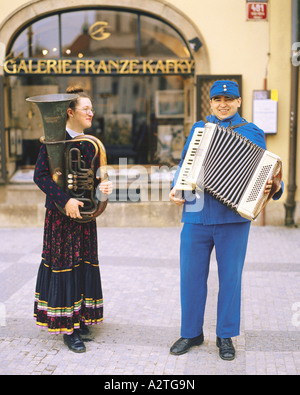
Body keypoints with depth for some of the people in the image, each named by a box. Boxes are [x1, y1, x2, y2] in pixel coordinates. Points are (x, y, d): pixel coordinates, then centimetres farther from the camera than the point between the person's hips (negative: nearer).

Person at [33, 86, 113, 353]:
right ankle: (68, 329, 7)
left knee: (84, 265, 11)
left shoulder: (89, 142, 9)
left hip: (85, 213, 6)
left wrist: (102, 187, -6)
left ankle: (80, 318, 26)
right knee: (64, 264, -1)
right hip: (61, 213, -6)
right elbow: (40, 176, -16)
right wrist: (65, 200, -24)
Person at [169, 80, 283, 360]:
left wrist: (275, 186, -17)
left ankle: (225, 336, 21)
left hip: (233, 217, -2)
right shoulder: (198, 129, 15)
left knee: (230, 277, 5)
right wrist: (175, 188, 2)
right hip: (196, 215, 2)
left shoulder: (252, 133, 7)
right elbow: (184, 164, 18)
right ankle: (191, 332, 23)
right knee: (191, 275, 6)